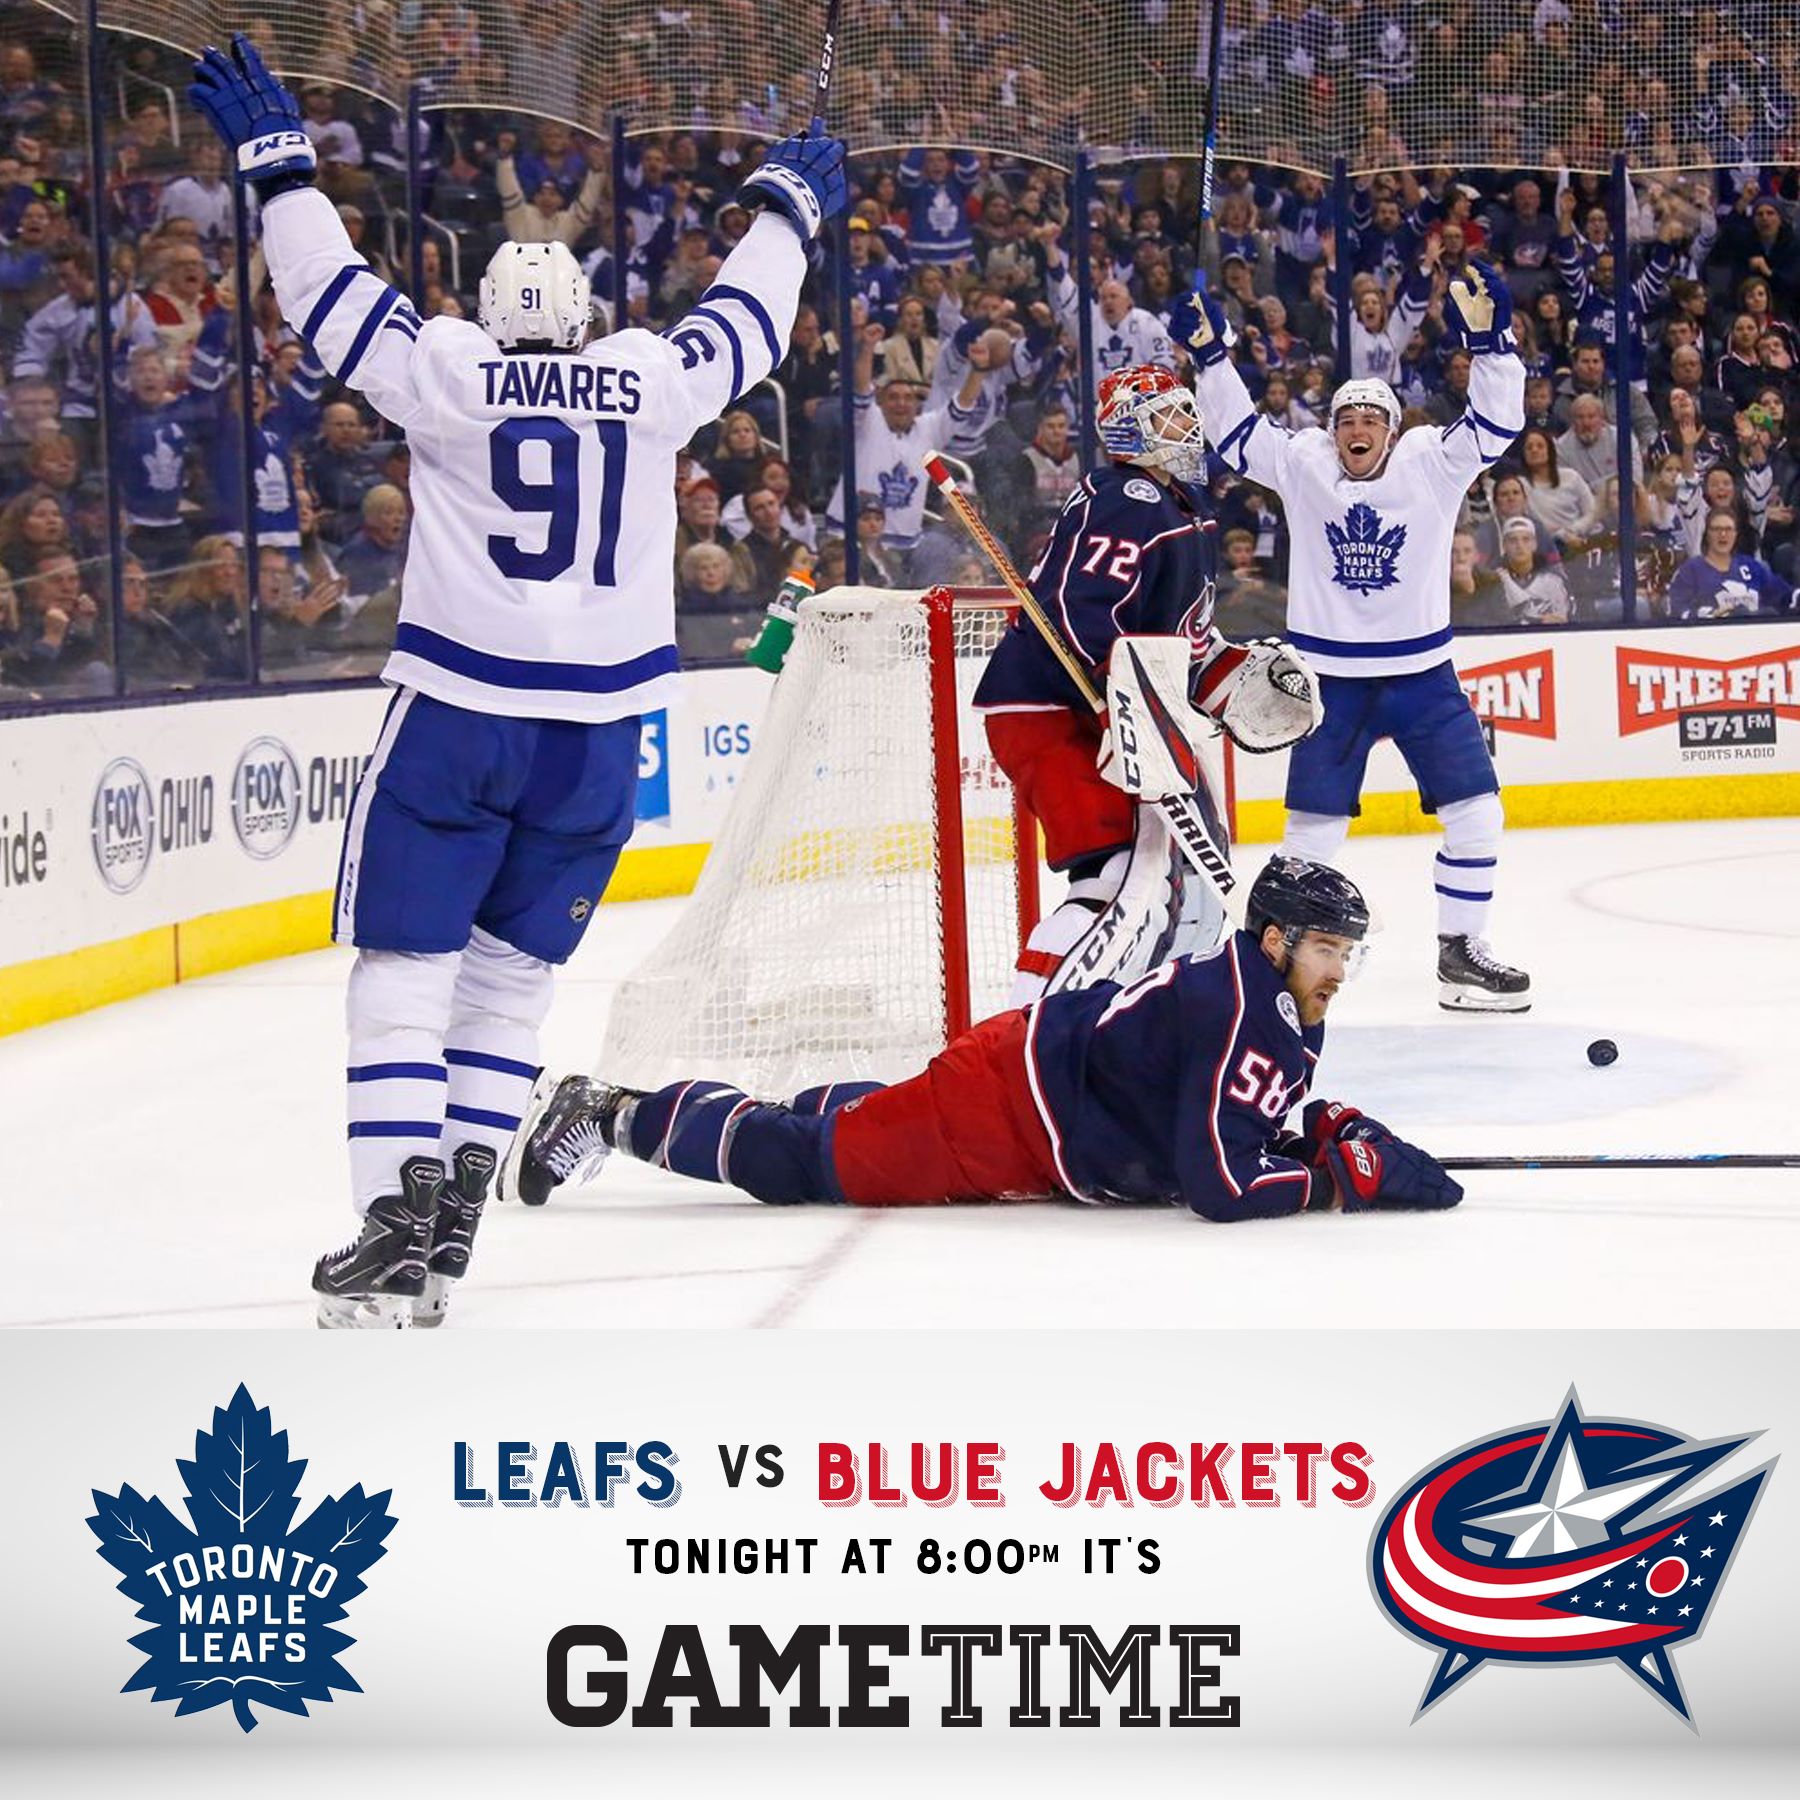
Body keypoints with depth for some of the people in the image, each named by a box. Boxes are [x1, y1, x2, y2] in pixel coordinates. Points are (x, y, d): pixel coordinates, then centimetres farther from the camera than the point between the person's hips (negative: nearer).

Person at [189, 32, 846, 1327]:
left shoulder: (445, 372, 0)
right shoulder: (655, 383, 6)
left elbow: (332, 291, 6)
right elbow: (751, 321, 22)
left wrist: (277, 159, 17)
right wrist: (788, 206, 39)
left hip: (459, 711, -3)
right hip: (602, 729, 3)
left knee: (406, 965, 1)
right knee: (514, 973, 13)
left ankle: (400, 1223, -12)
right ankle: (455, 1213, 5)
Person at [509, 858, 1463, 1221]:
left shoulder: (1291, 1020, 4)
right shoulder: (1234, 1015, -27)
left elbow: (1252, 1125, 18)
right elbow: (1219, 1183, -33)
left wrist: (1331, 1131, 0)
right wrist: (1339, 1178, -24)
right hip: (1008, 1093, -9)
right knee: (808, 1164, 0)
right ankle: (616, 1115, 10)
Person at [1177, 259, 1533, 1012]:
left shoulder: (1432, 462, -5)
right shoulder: (1301, 465, -3)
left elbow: (1495, 420, -15)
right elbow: (1236, 428, -3)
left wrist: (1488, 341, -28)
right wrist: (1210, 353, -15)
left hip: (1421, 673, 1)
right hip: (1330, 675, -1)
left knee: (1475, 809, -2)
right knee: (1314, 825, 3)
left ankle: (1460, 951, 10)